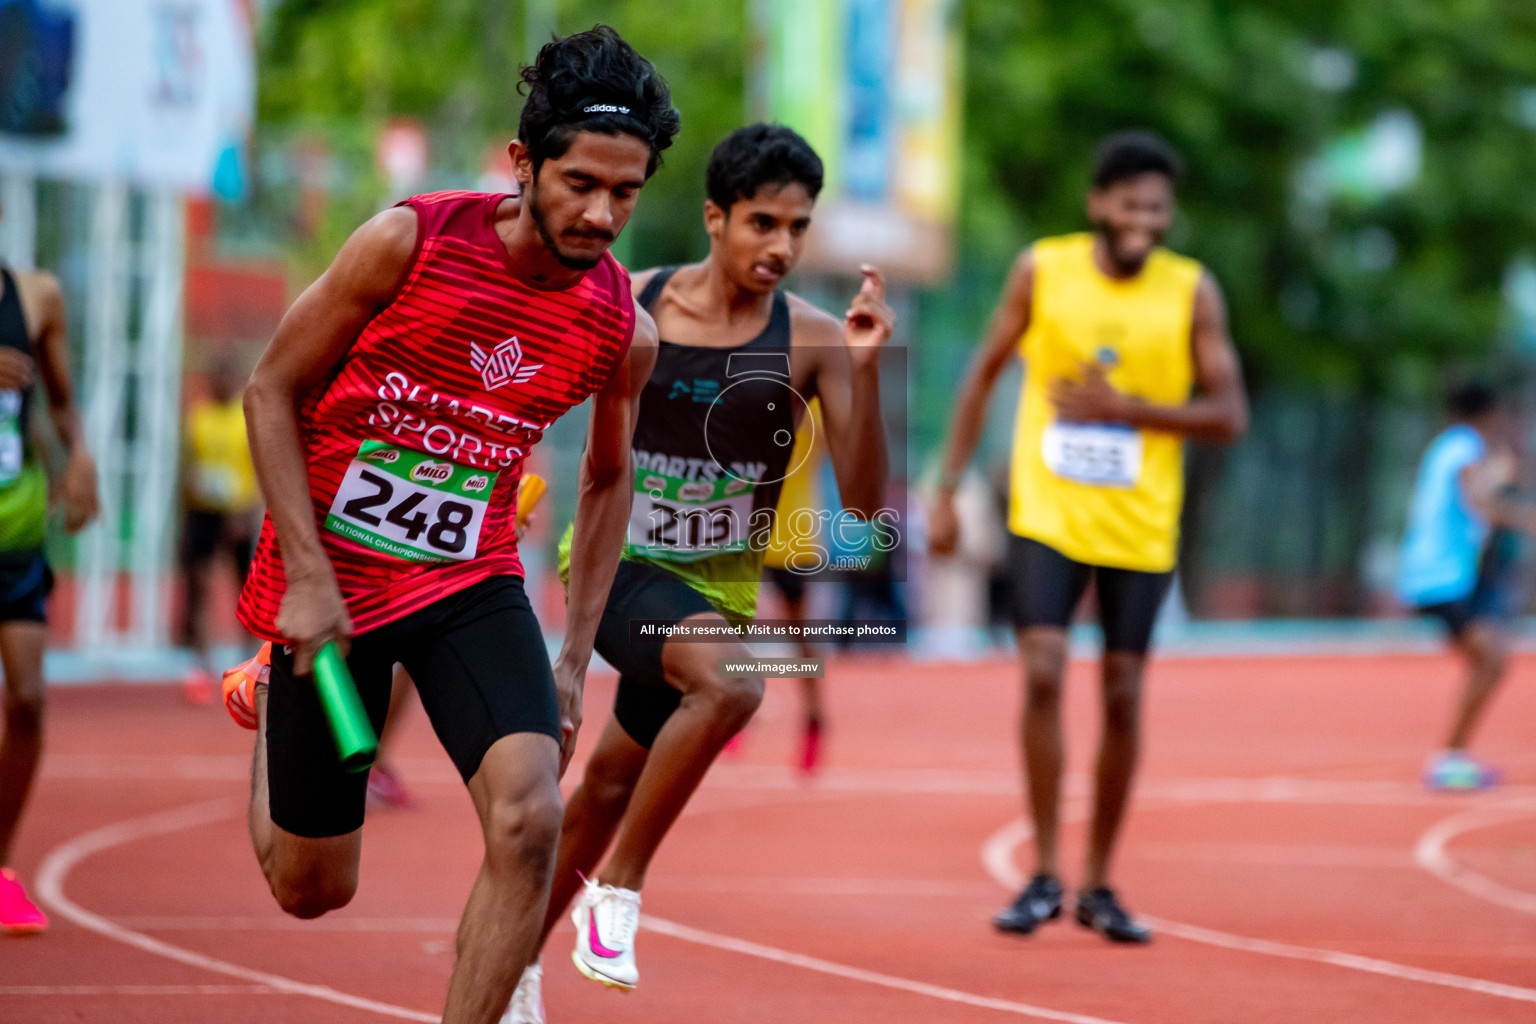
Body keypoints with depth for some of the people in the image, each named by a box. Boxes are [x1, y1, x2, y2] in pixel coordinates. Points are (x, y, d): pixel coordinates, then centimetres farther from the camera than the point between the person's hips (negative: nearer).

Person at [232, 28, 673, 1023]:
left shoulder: (625, 331, -8)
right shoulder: (409, 241, -17)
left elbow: (608, 479, 12)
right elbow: (272, 391, -8)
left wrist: (574, 659, 9)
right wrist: (309, 578, -15)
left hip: (473, 583, 2)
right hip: (332, 581, -2)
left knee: (530, 818, -25)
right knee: (311, 889, 9)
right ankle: (274, 699, 44)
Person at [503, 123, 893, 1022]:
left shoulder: (811, 340, -9)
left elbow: (865, 500, -15)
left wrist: (865, 372, -25)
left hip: (719, 585, 3)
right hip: (618, 561, -3)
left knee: (613, 783, 16)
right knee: (731, 682, -33)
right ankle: (618, 887, -16)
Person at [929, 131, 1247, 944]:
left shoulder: (1192, 291, -5)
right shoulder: (1043, 270, -4)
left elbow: (1229, 416, -6)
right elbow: (984, 374, 6)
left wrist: (1126, 409, -19)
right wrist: (948, 489, 3)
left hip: (1140, 525, 1)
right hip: (1047, 511, -1)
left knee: (1122, 695, 4)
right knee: (1042, 674, -15)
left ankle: (1098, 884, 18)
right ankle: (1044, 873, -4)